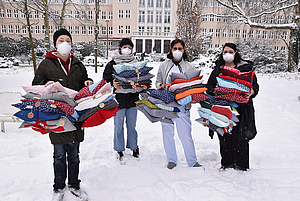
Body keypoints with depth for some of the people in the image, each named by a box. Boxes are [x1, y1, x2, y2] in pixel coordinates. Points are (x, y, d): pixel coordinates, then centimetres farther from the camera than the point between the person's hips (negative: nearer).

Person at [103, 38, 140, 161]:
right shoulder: (113, 63, 1)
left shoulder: (135, 63, 12)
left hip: (132, 97, 3)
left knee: (132, 125, 12)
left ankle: (133, 147, 28)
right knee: (118, 125, 4)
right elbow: (106, 78, -2)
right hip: (119, 98, -2)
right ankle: (119, 150, 20)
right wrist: (113, 84, -21)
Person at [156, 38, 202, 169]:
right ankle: (171, 160, 23)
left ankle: (192, 162, 13)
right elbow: (158, 81, 18)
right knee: (167, 133, 8)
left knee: (185, 134, -2)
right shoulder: (163, 66, 12)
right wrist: (160, 86, -4)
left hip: (182, 105, -2)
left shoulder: (189, 67, 7)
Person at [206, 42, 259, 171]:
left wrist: (252, 91, -17)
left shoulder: (246, 68, 8)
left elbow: (255, 85, 5)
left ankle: (241, 166, 14)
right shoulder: (217, 70, 17)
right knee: (224, 137, 7)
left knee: (240, 137, -1)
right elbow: (210, 87, 17)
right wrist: (212, 92, -5)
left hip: (240, 108, -3)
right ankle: (226, 163, 22)